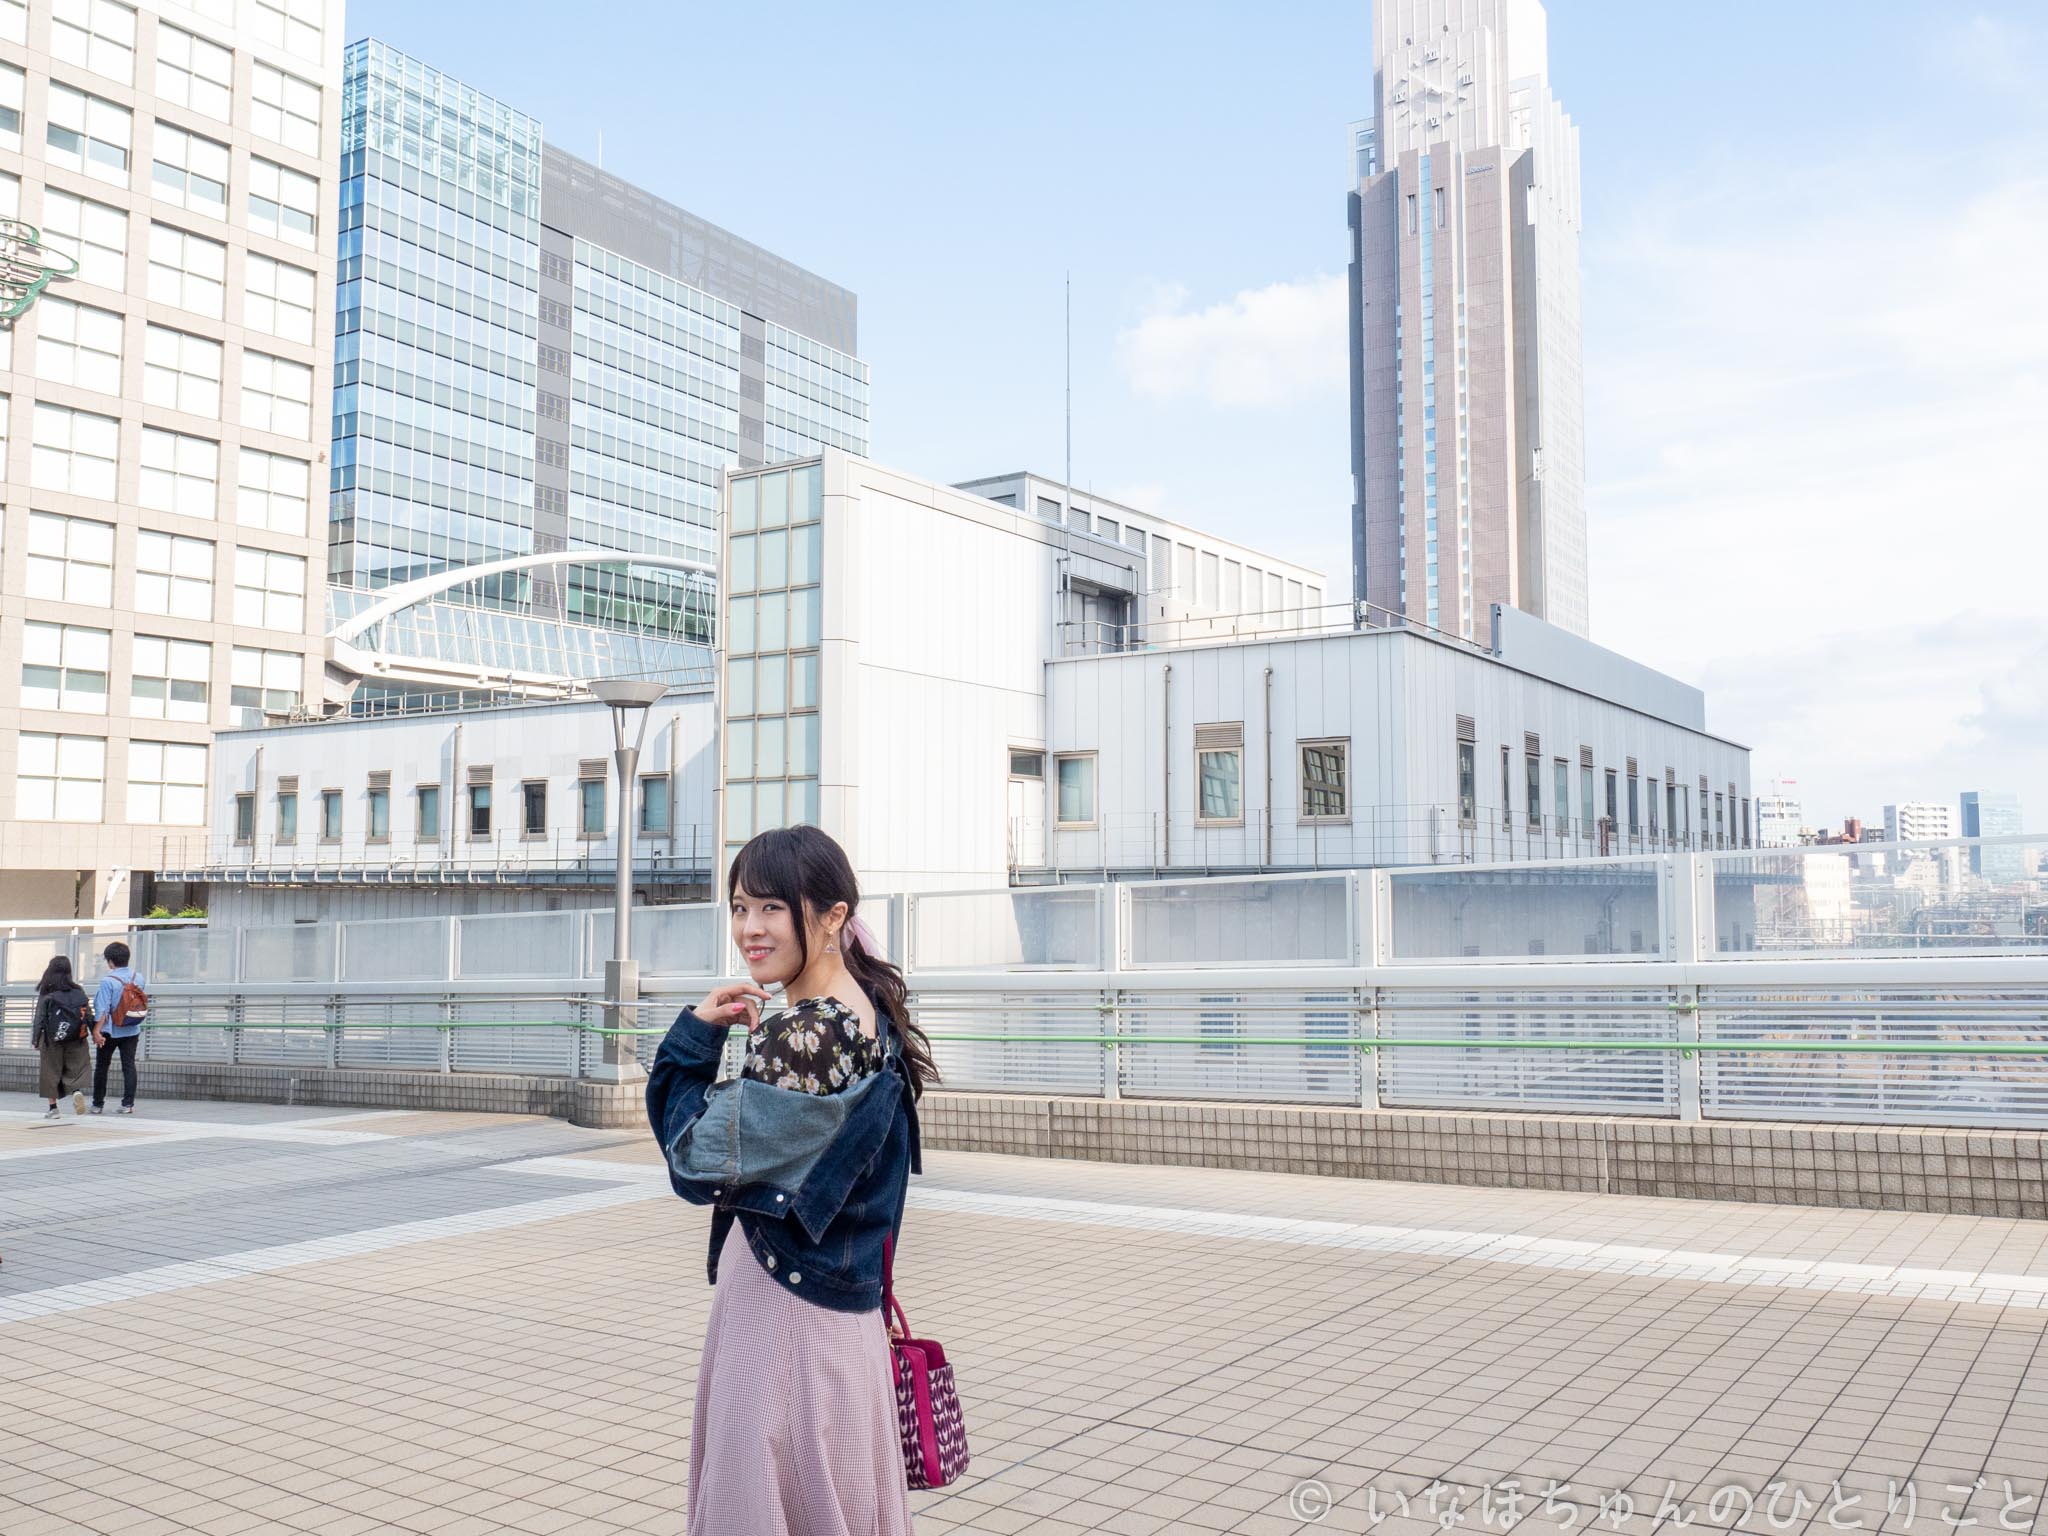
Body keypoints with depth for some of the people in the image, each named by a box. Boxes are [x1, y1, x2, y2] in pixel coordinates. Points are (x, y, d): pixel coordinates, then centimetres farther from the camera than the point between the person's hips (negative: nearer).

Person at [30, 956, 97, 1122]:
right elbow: (89, 1014, 1)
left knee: (51, 1071, 9)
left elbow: (39, 1017, -3)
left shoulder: (46, 993, -5)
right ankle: (77, 1091, -21)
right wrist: (95, 1033, 8)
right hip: (76, 1040, 1)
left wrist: (36, 1039, 3)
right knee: (76, 1067, 8)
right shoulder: (78, 991, 1)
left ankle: (53, 1108, 12)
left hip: (52, 1039, -1)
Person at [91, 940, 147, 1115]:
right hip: (132, 1030, 4)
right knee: (129, 1066, 4)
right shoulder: (138, 977, 0)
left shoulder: (108, 981, -16)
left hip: (111, 1031, -4)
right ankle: (128, 1104, 0)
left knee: (101, 1066, 11)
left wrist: (97, 1031, -14)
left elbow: (103, 1010, -18)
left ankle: (98, 1104, 18)